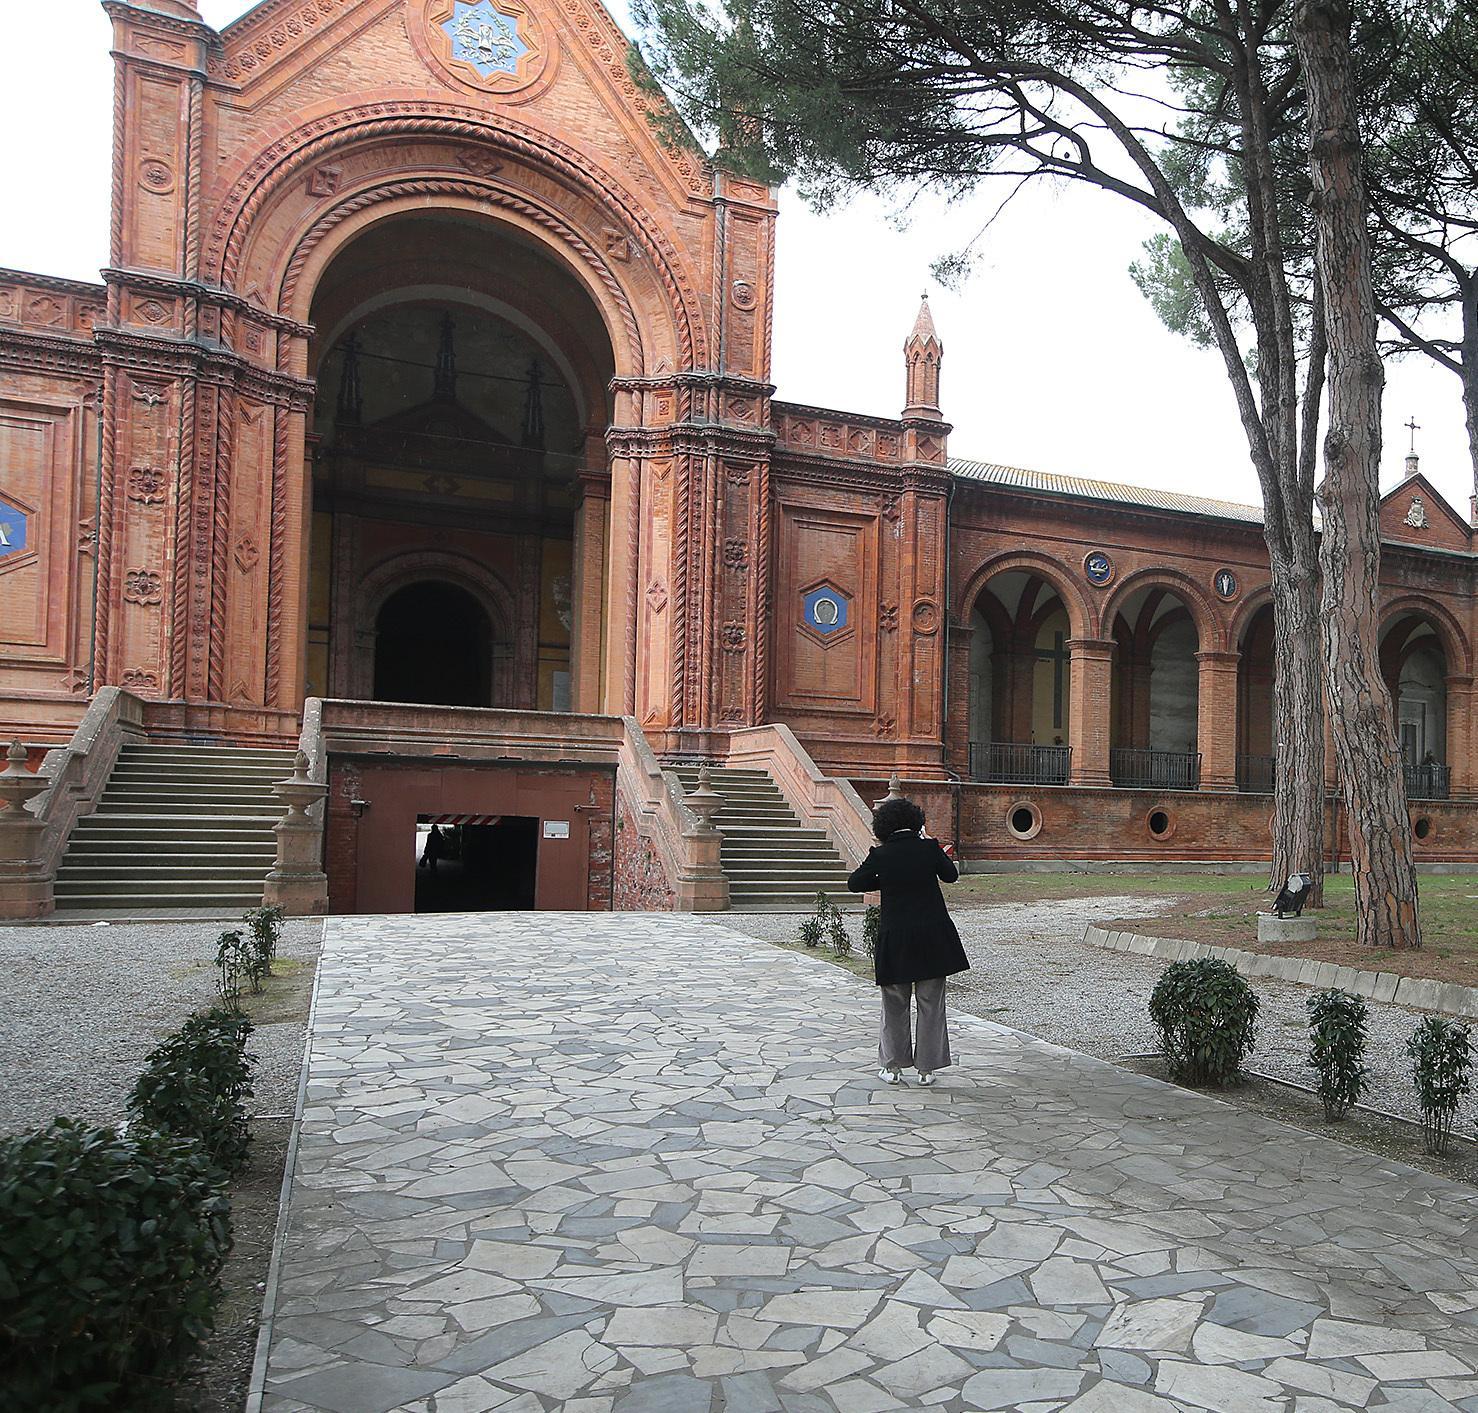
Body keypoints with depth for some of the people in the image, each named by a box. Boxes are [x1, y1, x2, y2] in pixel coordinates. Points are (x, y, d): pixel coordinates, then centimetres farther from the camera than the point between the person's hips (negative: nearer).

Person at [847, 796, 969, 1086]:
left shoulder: (881, 855, -8)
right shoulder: (929, 848, -7)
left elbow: (854, 883, 1)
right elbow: (951, 875, 10)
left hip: (895, 938, 0)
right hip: (933, 937, 1)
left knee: (895, 1005, 14)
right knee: (931, 1004, 11)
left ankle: (894, 1067, 20)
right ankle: (927, 1068, 16)